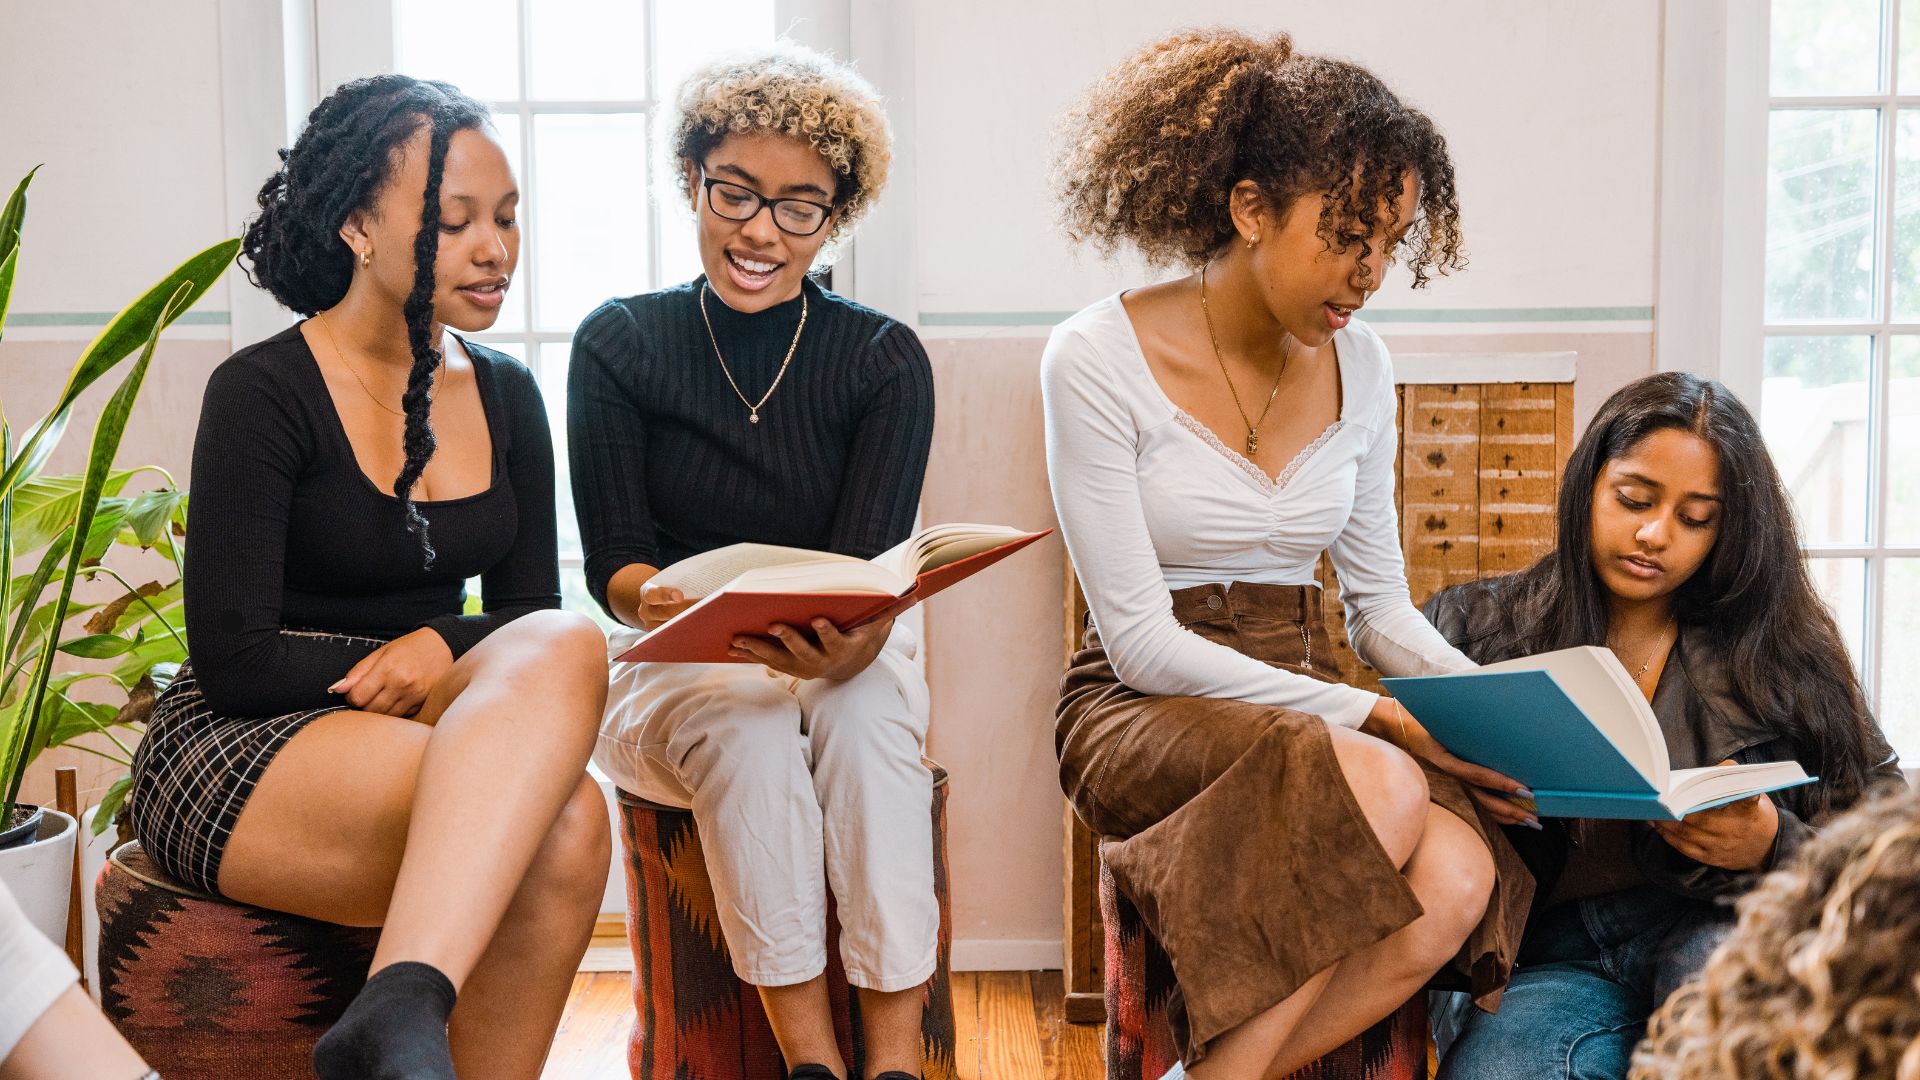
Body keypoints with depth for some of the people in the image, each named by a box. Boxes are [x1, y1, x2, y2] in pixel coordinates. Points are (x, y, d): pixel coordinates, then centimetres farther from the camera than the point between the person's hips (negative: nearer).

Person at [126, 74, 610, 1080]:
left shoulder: (506, 398, 10)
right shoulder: (262, 393, -8)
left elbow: (532, 613, 11)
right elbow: (235, 664, -12)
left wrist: (441, 650, -9)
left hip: (423, 740, 5)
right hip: (241, 757, -5)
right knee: (567, 817, -31)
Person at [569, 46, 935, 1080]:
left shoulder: (884, 361, -3)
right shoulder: (619, 343, -2)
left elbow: (871, 568, -14)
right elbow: (612, 558, -7)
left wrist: (849, 643, -39)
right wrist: (656, 600, -33)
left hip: (838, 668, 0)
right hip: (669, 674, 0)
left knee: (865, 709, -34)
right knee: (747, 717, -34)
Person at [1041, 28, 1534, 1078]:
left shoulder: (1359, 366, 7)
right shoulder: (1100, 358, -11)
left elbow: (1380, 603, 13)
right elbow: (1141, 641, -13)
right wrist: (1369, 716, -20)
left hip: (1302, 703, 5)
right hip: (1142, 712, -5)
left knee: (1457, 882, -28)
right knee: (1382, 789, -35)